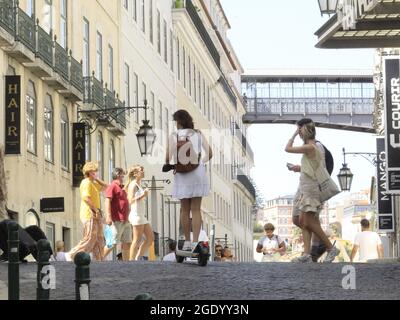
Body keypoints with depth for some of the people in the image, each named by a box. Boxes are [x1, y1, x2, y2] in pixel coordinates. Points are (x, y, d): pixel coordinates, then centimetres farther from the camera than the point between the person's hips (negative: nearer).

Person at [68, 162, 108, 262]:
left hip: (95, 216, 10)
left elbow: (105, 187, 28)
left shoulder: (93, 183, 19)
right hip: (89, 215, -10)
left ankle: (99, 260, 7)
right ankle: (72, 255, -6)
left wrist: (96, 179, 16)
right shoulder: (86, 183, -11)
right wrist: (95, 209, -19)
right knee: (90, 239, -11)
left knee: (99, 240, 7)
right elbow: (86, 197, -23)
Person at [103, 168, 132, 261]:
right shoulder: (112, 186, -7)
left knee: (127, 243, 5)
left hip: (125, 221, 9)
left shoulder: (121, 187, 22)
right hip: (117, 221, -9)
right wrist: (108, 216, -27)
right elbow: (107, 201, -17)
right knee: (113, 243, -10)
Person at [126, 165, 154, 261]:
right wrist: (143, 195, -20)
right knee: (137, 240, -8)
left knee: (150, 238, 7)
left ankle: (138, 258, 10)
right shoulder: (133, 185, -8)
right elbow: (131, 200, -17)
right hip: (136, 215, -10)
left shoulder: (138, 185, 20)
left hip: (141, 215, 10)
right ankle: (131, 261, -5)